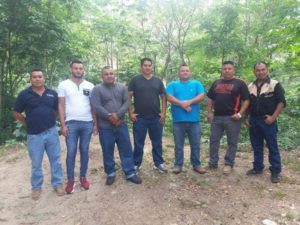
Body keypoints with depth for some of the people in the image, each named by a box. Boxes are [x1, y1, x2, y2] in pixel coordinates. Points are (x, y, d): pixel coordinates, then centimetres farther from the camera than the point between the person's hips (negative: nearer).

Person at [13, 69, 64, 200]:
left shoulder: (52, 94, 4)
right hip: (34, 135, -1)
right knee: (36, 163, 11)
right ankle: (36, 187, 29)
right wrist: (29, 122, 2)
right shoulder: (24, 94, -2)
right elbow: (16, 114, 5)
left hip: (52, 132, 2)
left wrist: (50, 120, 4)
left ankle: (57, 184, 25)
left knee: (56, 160, 9)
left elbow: (58, 110, 13)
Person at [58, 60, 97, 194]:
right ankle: (70, 180, 15)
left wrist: (96, 123, 3)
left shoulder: (90, 86, 7)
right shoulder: (63, 85, 2)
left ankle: (83, 177, 23)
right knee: (71, 152, 2)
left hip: (87, 123, 2)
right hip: (71, 123, -2)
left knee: (84, 151, 10)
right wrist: (63, 125, -7)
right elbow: (61, 106, 0)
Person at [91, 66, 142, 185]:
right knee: (107, 152, 9)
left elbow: (127, 103, -3)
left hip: (121, 125, 3)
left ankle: (130, 173, 20)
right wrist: (110, 117, -16)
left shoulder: (122, 88, 8)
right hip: (105, 127, -2)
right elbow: (96, 107, -12)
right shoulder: (97, 89, -2)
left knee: (127, 150, 8)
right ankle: (111, 173, 26)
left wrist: (117, 115, -16)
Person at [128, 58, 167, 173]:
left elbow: (163, 97, 10)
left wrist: (163, 112, 0)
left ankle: (159, 163, 25)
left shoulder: (158, 81, 8)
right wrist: (131, 113, -8)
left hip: (156, 117, 2)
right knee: (138, 143, 7)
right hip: (139, 117, -2)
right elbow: (129, 97, -1)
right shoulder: (135, 80, 1)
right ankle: (136, 164, 21)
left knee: (157, 142, 11)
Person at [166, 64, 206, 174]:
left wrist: (189, 102, -16)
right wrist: (183, 105, -15)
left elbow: (201, 97, -2)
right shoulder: (172, 85, 9)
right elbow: (170, 98, -7)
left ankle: (196, 165, 22)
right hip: (178, 120, -1)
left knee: (195, 144, 8)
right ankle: (178, 165, 20)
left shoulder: (197, 84, 12)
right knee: (178, 145, 7)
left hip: (194, 120, 1)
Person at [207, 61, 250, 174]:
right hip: (217, 117, 4)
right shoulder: (216, 83, 13)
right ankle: (213, 163, 20)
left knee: (232, 142, 4)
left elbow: (246, 100, -3)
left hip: (232, 118, -4)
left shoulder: (239, 83, -1)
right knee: (213, 140, 8)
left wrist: (240, 113, -13)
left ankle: (228, 164, 18)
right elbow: (210, 99, 17)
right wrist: (209, 112, 7)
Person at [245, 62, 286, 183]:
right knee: (256, 146, 12)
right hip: (253, 121, 5)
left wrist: (273, 117, -14)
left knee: (272, 147, 1)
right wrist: (247, 117, 8)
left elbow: (281, 102, -7)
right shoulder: (250, 86, 10)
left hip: (268, 121, -4)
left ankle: (275, 171, 10)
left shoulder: (275, 84, -4)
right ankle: (257, 167, 24)